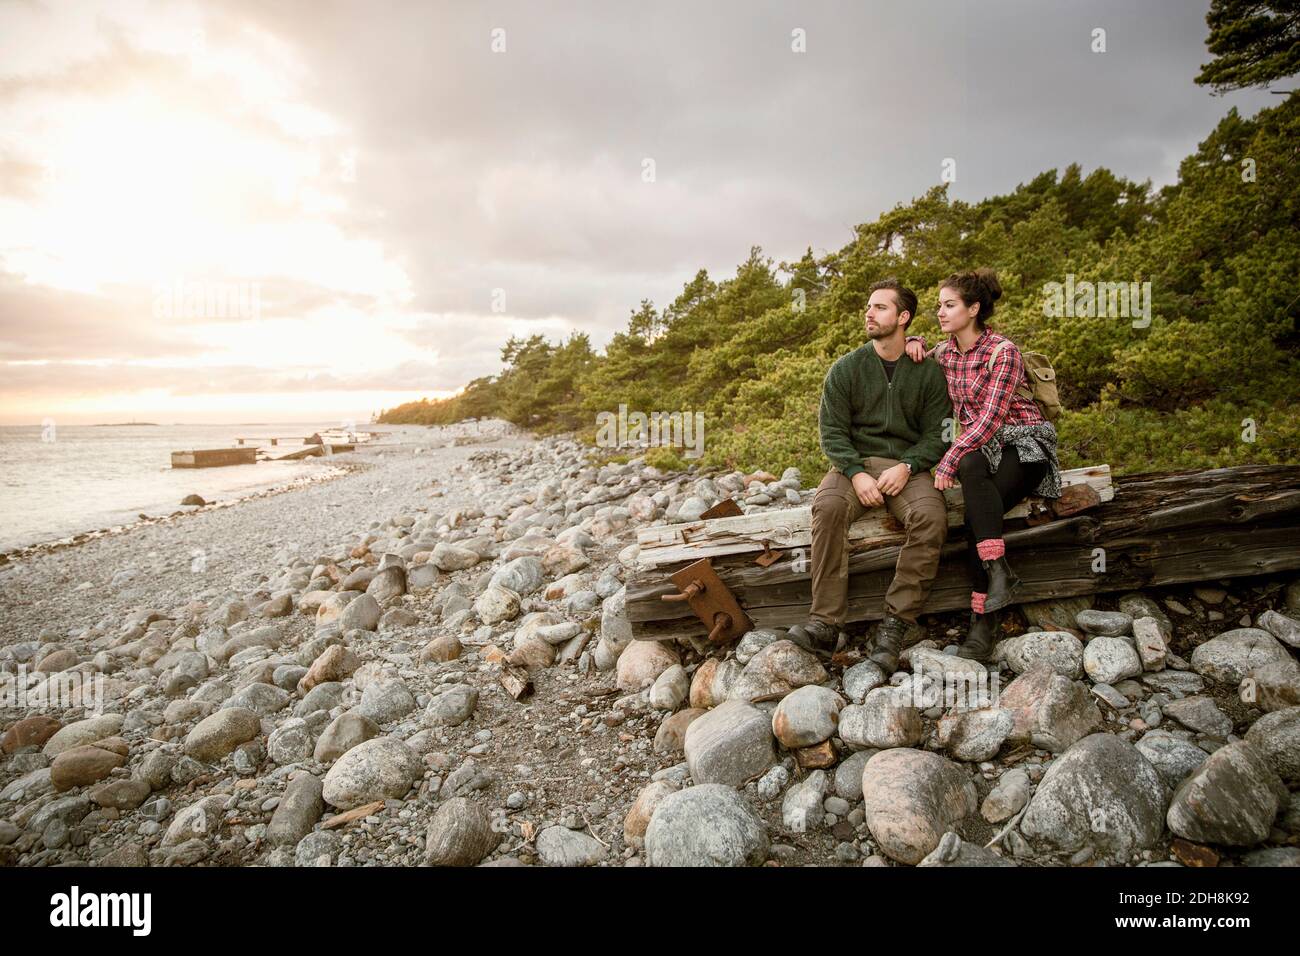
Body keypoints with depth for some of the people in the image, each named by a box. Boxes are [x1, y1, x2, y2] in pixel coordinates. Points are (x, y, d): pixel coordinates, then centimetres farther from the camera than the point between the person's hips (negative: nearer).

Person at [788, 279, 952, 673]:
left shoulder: (929, 373, 6)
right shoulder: (846, 368, 5)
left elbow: (936, 434, 4)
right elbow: (832, 430, 0)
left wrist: (906, 467, -15)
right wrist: (856, 473, -16)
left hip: (907, 467, 0)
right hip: (854, 463, 0)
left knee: (931, 517, -32)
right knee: (828, 506, -33)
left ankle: (894, 625, -28)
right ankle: (825, 622, -32)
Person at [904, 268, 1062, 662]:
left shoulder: (1003, 351, -11)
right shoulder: (944, 353, 8)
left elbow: (991, 417, -20)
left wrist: (948, 461, -24)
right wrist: (915, 343, 7)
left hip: (1022, 442, -5)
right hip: (977, 447, 5)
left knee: (977, 512, -32)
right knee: (972, 468, -33)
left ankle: (983, 618, -30)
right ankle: (999, 572, -37)